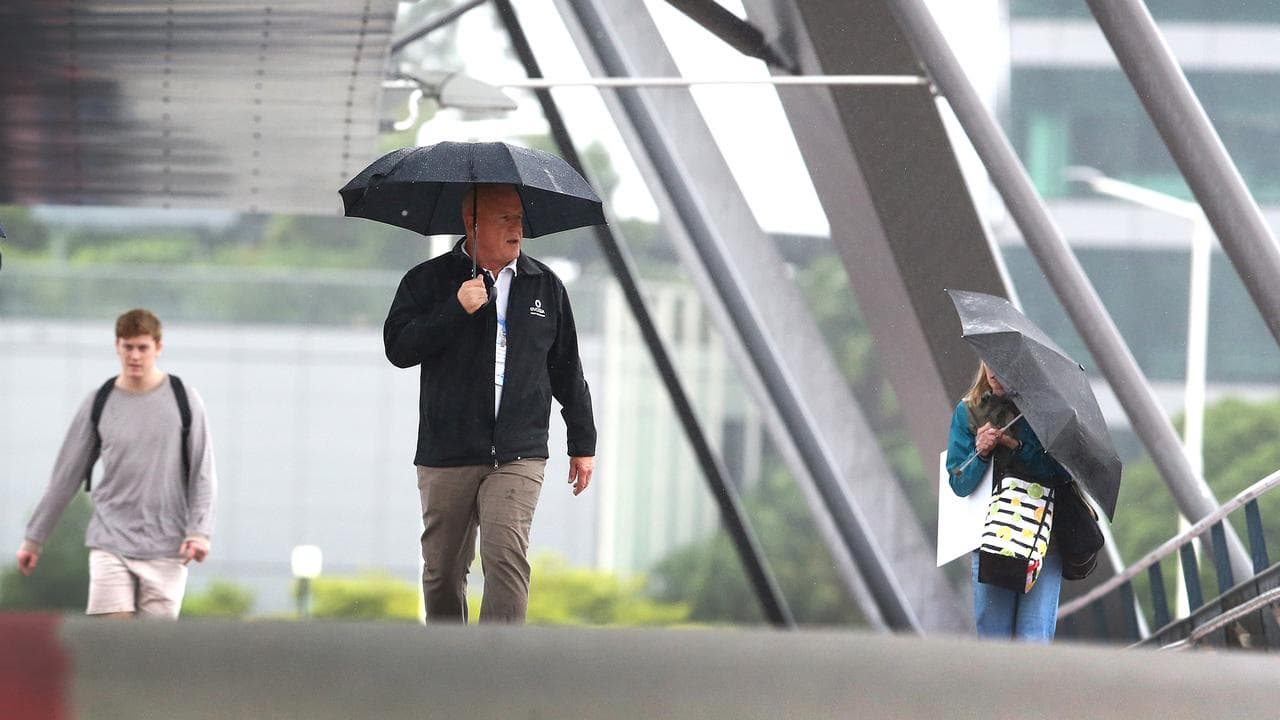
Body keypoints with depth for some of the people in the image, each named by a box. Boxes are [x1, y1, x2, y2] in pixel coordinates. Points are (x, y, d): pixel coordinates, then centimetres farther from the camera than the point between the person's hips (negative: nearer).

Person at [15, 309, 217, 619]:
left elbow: (202, 473, 3)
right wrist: (33, 538, 10)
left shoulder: (183, 399, 2)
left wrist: (200, 531, -10)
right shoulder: (98, 404, 5)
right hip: (110, 543, 0)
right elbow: (65, 477, 10)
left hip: (165, 546, 0)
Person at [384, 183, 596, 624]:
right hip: (446, 456, 0)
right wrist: (456, 309, -16)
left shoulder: (546, 287, 12)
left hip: (518, 458, 0)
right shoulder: (429, 282, 5)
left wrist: (582, 443, 18)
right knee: (443, 570, 5)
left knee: (506, 553, -18)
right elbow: (398, 348, -8)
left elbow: (567, 372, 18)